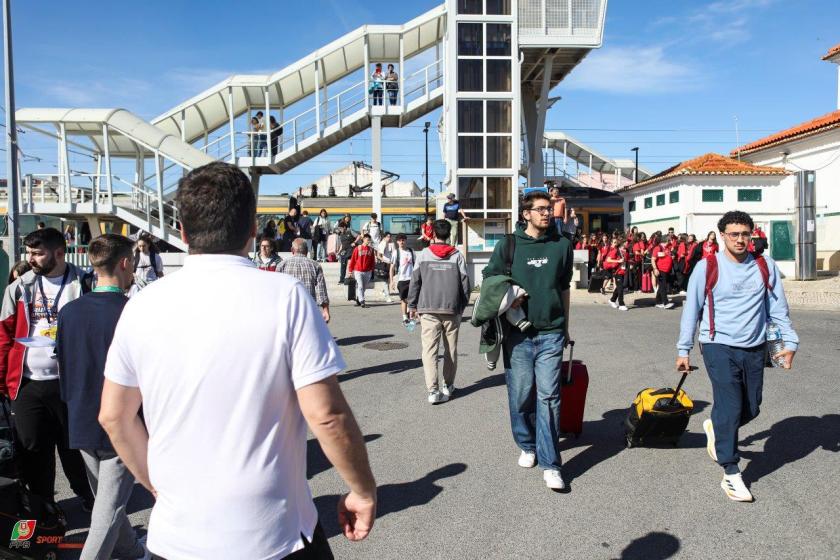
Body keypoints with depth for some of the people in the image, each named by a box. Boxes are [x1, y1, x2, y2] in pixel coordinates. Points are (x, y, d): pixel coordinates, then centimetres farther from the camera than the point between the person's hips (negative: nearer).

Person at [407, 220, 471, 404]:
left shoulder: (423, 255, 1)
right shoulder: (457, 256, 3)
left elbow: (415, 281, 1)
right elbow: (465, 282, 3)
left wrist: (412, 305, 10)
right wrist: (462, 305, 15)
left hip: (428, 309, -1)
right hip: (452, 309, 1)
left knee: (429, 349, -2)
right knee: (451, 349, 13)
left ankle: (433, 390, -10)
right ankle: (448, 386, 22)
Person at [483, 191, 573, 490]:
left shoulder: (561, 245, 7)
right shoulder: (508, 245, 2)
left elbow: (564, 288, 16)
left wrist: (565, 327, 19)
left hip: (551, 333, 0)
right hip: (518, 333, 0)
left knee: (548, 396, -4)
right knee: (521, 394, 8)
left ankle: (550, 464, 2)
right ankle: (527, 446, 31)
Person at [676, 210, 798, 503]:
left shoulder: (766, 266, 4)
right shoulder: (707, 267, -5)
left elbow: (778, 307, 11)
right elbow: (692, 309, 0)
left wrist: (789, 342, 3)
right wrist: (684, 349, 1)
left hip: (754, 349, 4)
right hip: (719, 347, -4)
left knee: (751, 409, 11)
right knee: (730, 407, -9)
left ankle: (715, 427, 42)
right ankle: (731, 475, 2)